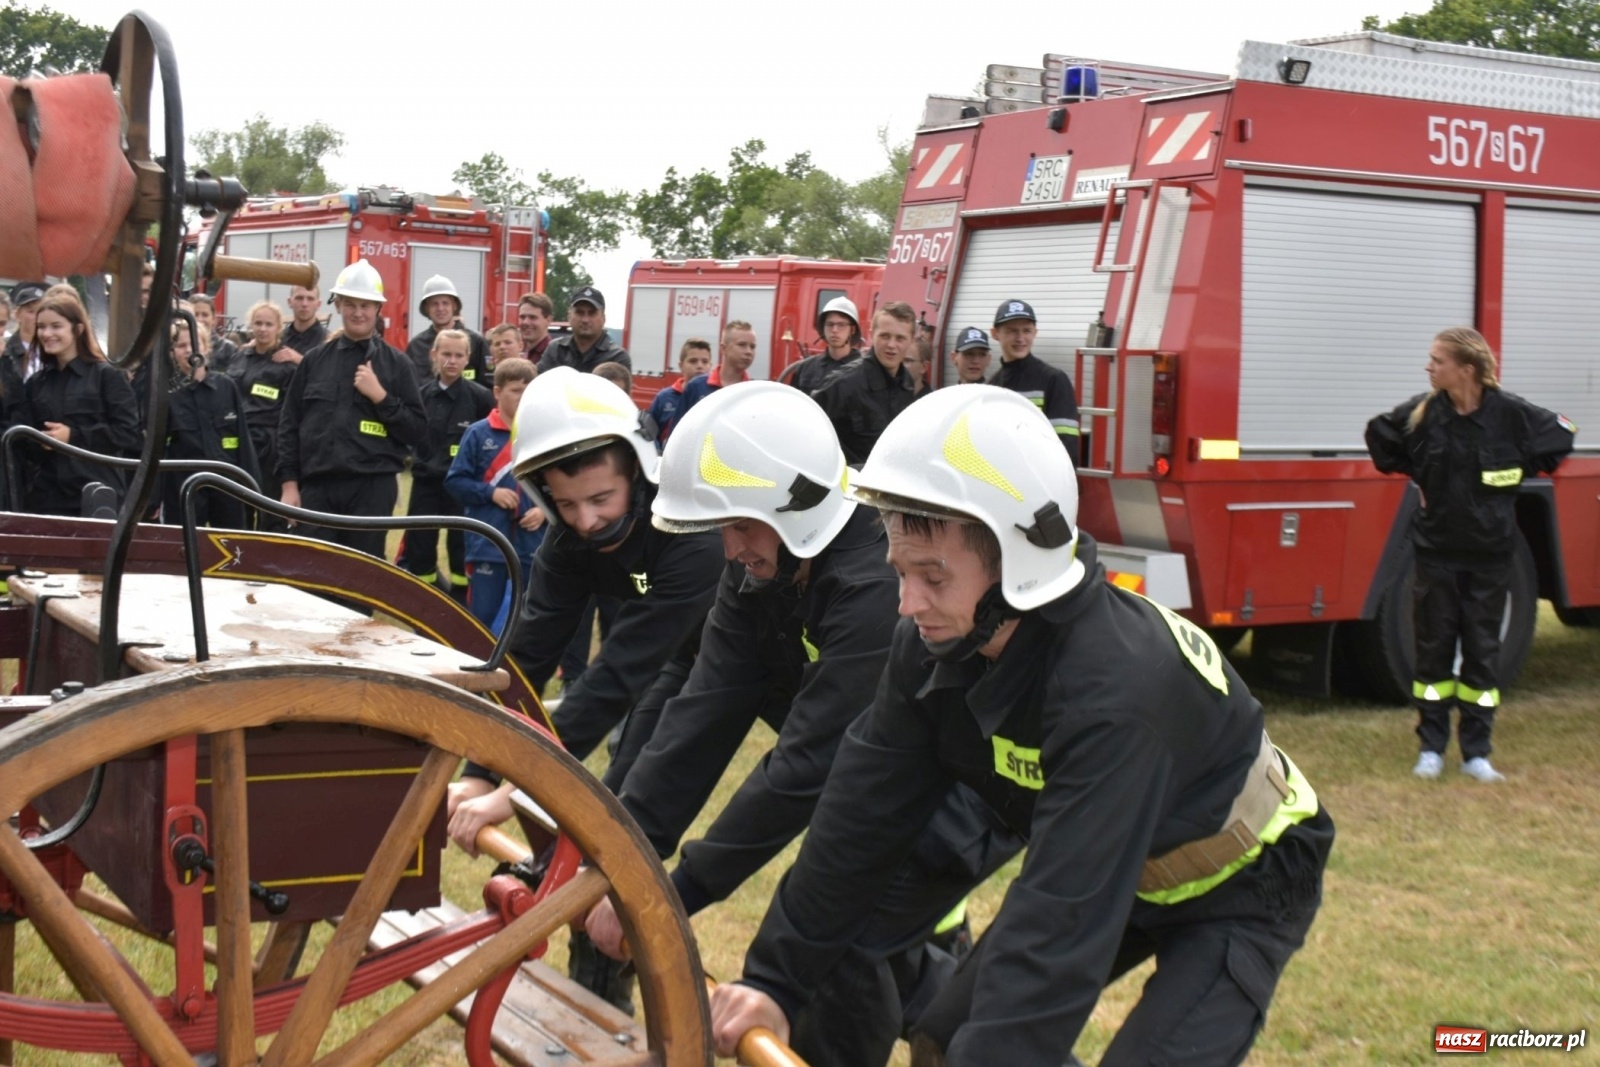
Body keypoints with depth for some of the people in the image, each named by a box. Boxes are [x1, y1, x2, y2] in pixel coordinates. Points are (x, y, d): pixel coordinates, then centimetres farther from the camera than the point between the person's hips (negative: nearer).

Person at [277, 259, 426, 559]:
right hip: (317, 487, 2)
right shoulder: (315, 360, 10)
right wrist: (289, 483, 3)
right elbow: (289, 425, 10)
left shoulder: (395, 364, 5)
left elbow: (418, 431, 0)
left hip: (372, 489, -2)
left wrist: (380, 396, -11)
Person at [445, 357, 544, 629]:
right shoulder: (478, 433, -4)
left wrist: (545, 509, -9)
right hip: (487, 544, -2)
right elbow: (454, 481, -2)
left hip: (531, 545, 2)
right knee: (481, 617, 5)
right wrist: (490, 493, -13)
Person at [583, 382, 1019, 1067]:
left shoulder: (883, 585, -36)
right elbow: (704, 711, -13)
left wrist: (675, 895, -31)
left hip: (977, 786, -8)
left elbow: (807, 765, -35)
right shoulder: (765, 567, -10)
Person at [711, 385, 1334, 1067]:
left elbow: (1062, 915, -42)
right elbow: (863, 815, -13)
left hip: (1235, 887, -7)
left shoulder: (1113, 686, -39)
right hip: (1108, 870, 7)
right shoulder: (936, 642, -18)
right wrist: (775, 980, -14)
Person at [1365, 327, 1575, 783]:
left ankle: (1476, 753, 14)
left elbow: (1559, 438, 4)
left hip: (1489, 556, -1)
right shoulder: (1421, 412, -8)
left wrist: (1513, 477, -1)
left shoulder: (1511, 414, -12)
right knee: (1434, 648, 6)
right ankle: (1431, 748, 16)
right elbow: (1381, 439, 10)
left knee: (1482, 651, 5)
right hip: (1436, 552, 1)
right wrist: (1421, 478, 3)